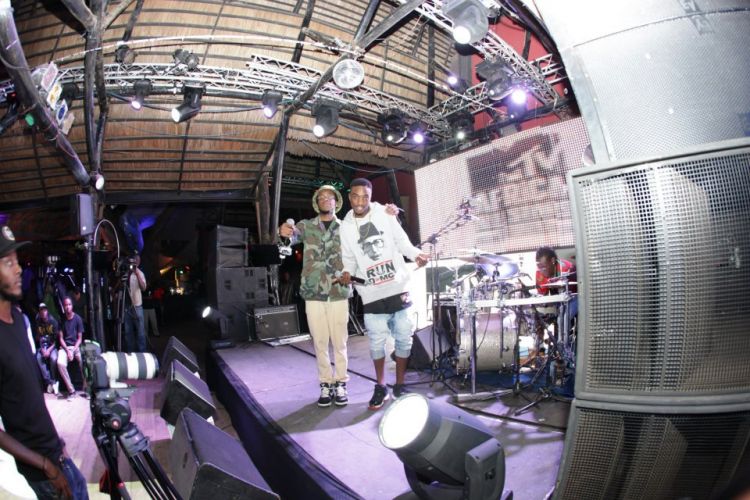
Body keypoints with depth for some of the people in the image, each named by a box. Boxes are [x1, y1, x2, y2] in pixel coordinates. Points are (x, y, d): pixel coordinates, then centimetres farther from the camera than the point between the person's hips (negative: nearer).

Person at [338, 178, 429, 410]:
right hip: (372, 294, 0)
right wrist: (347, 272, -11)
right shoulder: (345, 227, 5)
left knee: (404, 338, 7)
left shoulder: (385, 214, 2)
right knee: (377, 342, 1)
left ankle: (399, 385, 23)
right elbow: (349, 258, 10)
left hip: (398, 287, 1)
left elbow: (401, 241, 6)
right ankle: (380, 387, 20)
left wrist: (416, 254, -13)